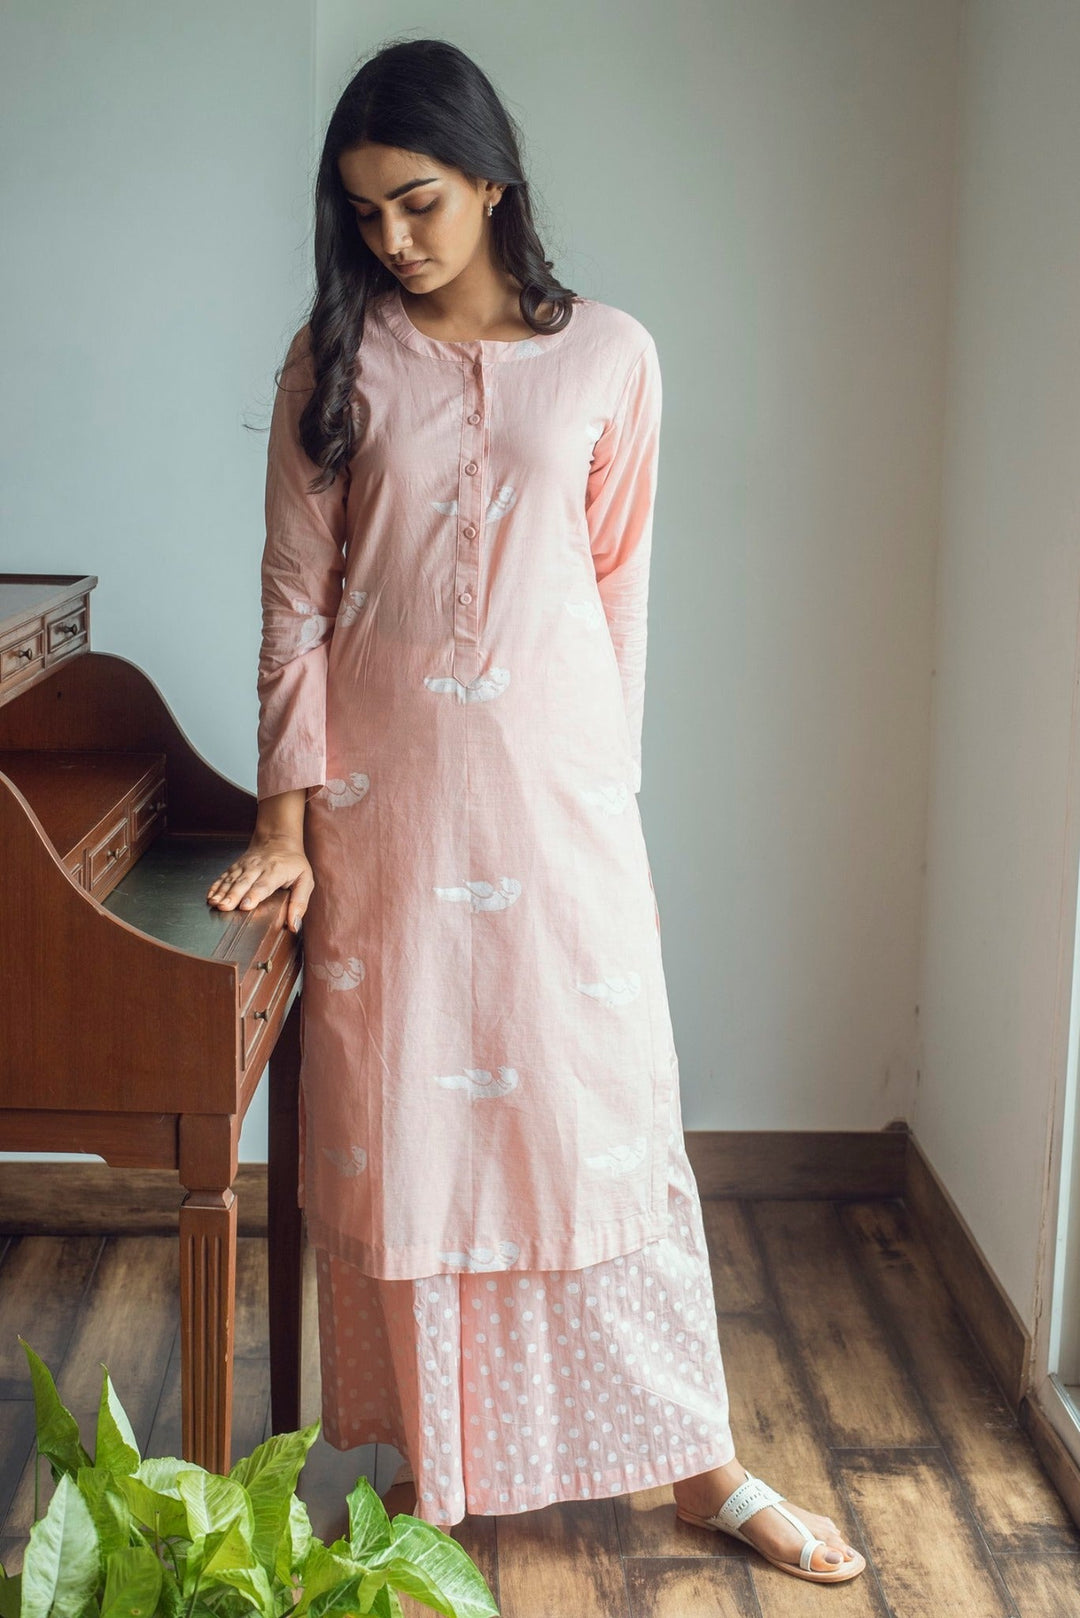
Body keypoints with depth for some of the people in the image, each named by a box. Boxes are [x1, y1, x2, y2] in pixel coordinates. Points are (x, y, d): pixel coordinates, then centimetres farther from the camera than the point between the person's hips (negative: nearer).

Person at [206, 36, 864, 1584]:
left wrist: (603, 776, 4)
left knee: (608, 1106, 3)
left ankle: (701, 1461, 15)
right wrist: (286, 819, -3)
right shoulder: (335, 357, 2)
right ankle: (414, 1453, 24)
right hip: (383, 783, 1)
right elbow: (297, 591, 1)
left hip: (554, 775, -1)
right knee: (391, 1113, 7)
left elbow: (619, 583, 5)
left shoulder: (608, 354, 1)